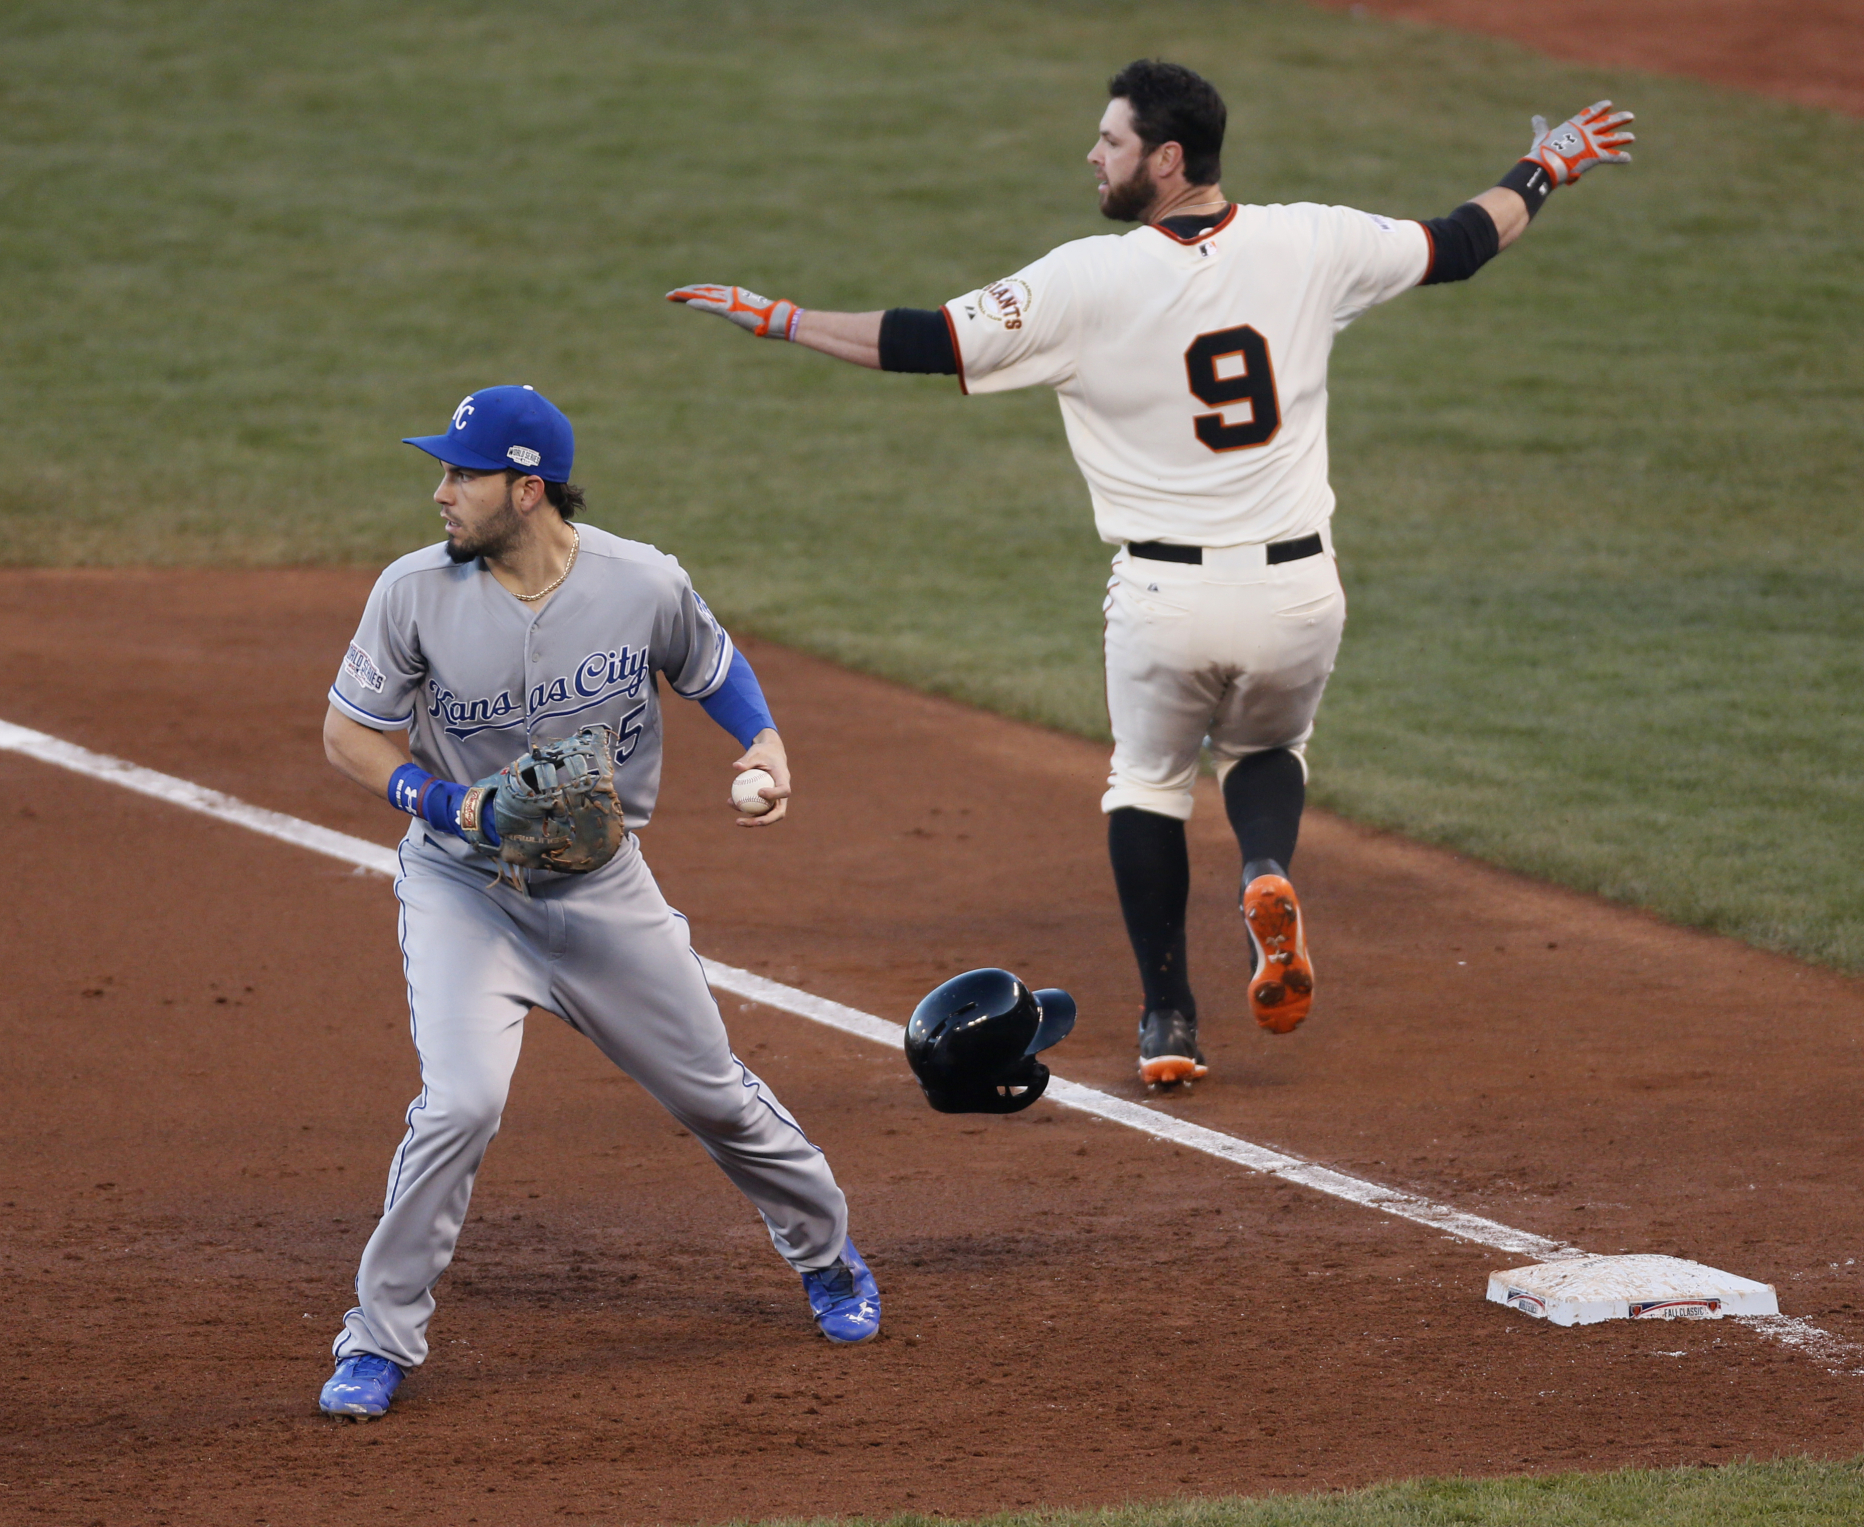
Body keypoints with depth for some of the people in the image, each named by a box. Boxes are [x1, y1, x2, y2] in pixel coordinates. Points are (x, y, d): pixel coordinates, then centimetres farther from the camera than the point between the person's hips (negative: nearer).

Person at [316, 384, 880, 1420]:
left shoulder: (644, 585, -15)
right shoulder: (417, 592, -16)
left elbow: (715, 669, 6)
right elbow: (347, 732, -6)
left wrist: (766, 747, -14)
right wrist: (446, 803, -23)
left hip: (603, 885, 1)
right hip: (462, 886, -1)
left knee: (712, 1092, 12)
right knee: (462, 1101, -21)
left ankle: (829, 1256, 40)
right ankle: (381, 1341, -7)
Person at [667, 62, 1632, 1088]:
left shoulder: (1087, 281, -11)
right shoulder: (1308, 246, -2)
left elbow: (925, 345, -10)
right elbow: (1461, 244, 11)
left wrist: (772, 317, -1)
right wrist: (1546, 169, 29)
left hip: (1164, 603, -2)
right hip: (1296, 596, 2)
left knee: (1147, 784, 21)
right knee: (1266, 751, 29)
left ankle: (1169, 1023, 15)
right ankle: (1267, 874, -3)